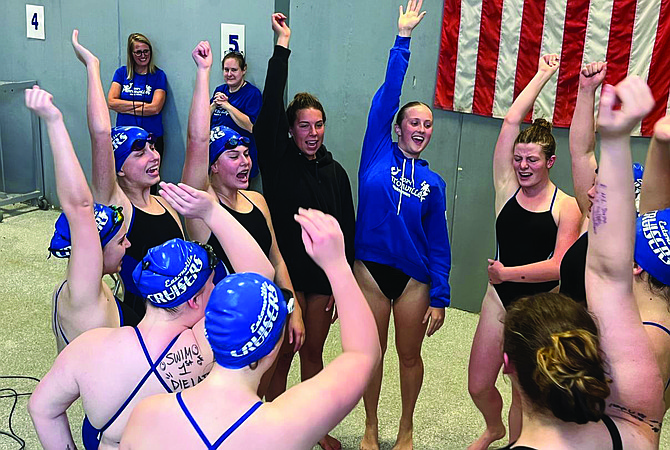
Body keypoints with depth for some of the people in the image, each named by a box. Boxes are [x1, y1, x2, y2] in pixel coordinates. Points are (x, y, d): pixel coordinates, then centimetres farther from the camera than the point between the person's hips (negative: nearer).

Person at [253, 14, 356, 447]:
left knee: (313, 353, 17)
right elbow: (270, 107, -20)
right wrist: (282, 46, -19)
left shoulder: (335, 172, 3)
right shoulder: (278, 162, -7)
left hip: (323, 275, 3)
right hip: (282, 272, -3)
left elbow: (347, 231, 6)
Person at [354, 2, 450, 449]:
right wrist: (403, 40, -9)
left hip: (414, 277, 1)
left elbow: (439, 243, 3)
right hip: (371, 268, -1)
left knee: (409, 355, 13)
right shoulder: (378, 152, 0)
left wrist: (440, 297, -2)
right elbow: (387, 95, -7)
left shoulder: (433, 182, 3)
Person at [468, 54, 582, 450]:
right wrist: (543, 75, 1)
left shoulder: (567, 207, -9)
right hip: (500, 298, 3)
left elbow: (560, 267, -15)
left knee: (524, 392, 9)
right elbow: (511, 122, -5)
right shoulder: (507, 188, -1)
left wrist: (509, 272, -20)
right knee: (478, 386, 11)